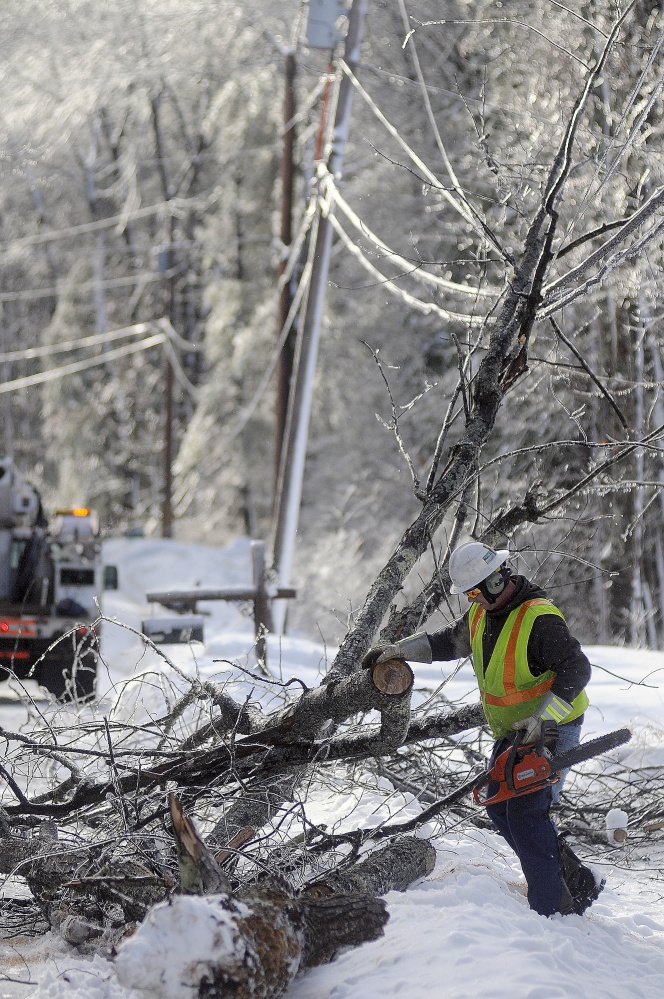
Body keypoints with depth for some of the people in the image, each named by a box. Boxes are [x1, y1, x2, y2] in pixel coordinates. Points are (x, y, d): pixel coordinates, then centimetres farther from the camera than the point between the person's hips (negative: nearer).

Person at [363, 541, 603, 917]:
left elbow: (576, 670, -28)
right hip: (512, 731, 10)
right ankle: (579, 883, 16)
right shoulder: (483, 612, 3)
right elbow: (451, 641, 19)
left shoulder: (540, 618, -25)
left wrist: (541, 717, -34)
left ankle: (551, 909, -8)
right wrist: (401, 649, 10)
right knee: (500, 808, 11)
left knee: (526, 813, -15)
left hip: (551, 729, -10)